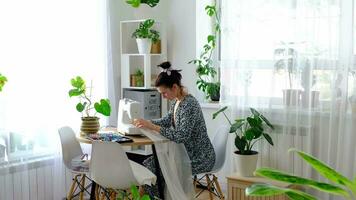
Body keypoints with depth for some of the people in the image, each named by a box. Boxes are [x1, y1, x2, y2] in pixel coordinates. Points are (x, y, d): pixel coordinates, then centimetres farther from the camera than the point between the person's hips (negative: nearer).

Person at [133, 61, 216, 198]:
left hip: (199, 157, -9)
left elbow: (181, 136, -32)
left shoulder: (189, 105, -25)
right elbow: (167, 121, 16)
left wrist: (151, 126, -32)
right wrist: (145, 122, 1)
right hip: (187, 152, 9)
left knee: (154, 167, -12)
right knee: (150, 163, -1)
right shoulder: (177, 101, 3)